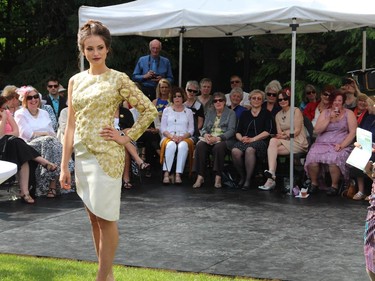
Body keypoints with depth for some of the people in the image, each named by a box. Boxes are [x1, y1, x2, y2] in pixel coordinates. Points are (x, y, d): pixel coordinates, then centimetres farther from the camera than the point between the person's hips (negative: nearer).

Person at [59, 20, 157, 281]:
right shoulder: (76, 81, 8)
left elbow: (150, 110, -4)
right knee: (95, 218, 11)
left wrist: (126, 137, -7)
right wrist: (64, 166, 5)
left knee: (106, 218, -1)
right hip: (82, 155, 5)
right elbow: (71, 125, 8)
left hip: (107, 155, -5)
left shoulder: (119, 79, -5)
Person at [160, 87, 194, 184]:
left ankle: (178, 174, -43)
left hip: (184, 138, 0)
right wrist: (171, 136, -11)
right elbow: (162, 129, 9)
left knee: (183, 146, -38)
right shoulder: (167, 110, 18)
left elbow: (191, 130, 11)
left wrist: (182, 137, -10)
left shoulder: (188, 111, 19)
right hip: (168, 137, 0)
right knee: (171, 145, -38)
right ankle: (166, 173, -41)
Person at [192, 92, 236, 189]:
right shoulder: (209, 112, 23)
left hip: (223, 140, -3)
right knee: (200, 146, -30)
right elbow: (204, 128, 17)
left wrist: (217, 138, -18)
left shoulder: (231, 113, 9)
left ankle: (218, 177, -33)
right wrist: (205, 135, -9)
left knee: (218, 147, -39)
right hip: (209, 138, 4)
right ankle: (200, 176, -31)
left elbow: (231, 130, -3)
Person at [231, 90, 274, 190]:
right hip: (244, 141, 3)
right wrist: (241, 138, -7)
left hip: (260, 141, -3)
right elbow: (238, 132, 17)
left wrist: (253, 139, -11)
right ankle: (242, 177, -12)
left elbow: (268, 131, -1)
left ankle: (248, 179, -29)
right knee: (235, 151, -33)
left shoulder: (266, 114, 12)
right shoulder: (245, 114, 23)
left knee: (250, 150, -39)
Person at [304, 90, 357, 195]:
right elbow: (317, 130, 4)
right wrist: (329, 118, -5)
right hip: (322, 143, 3)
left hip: (341, 145, -3)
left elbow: (352, 132, 0)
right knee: (312, 158, -28)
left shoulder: (349, 113, 9)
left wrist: (341, 145, -13)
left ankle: (334, 186, -18)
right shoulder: (325, 113, 16)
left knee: (334, 159, -36)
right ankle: (314, 183, -7)